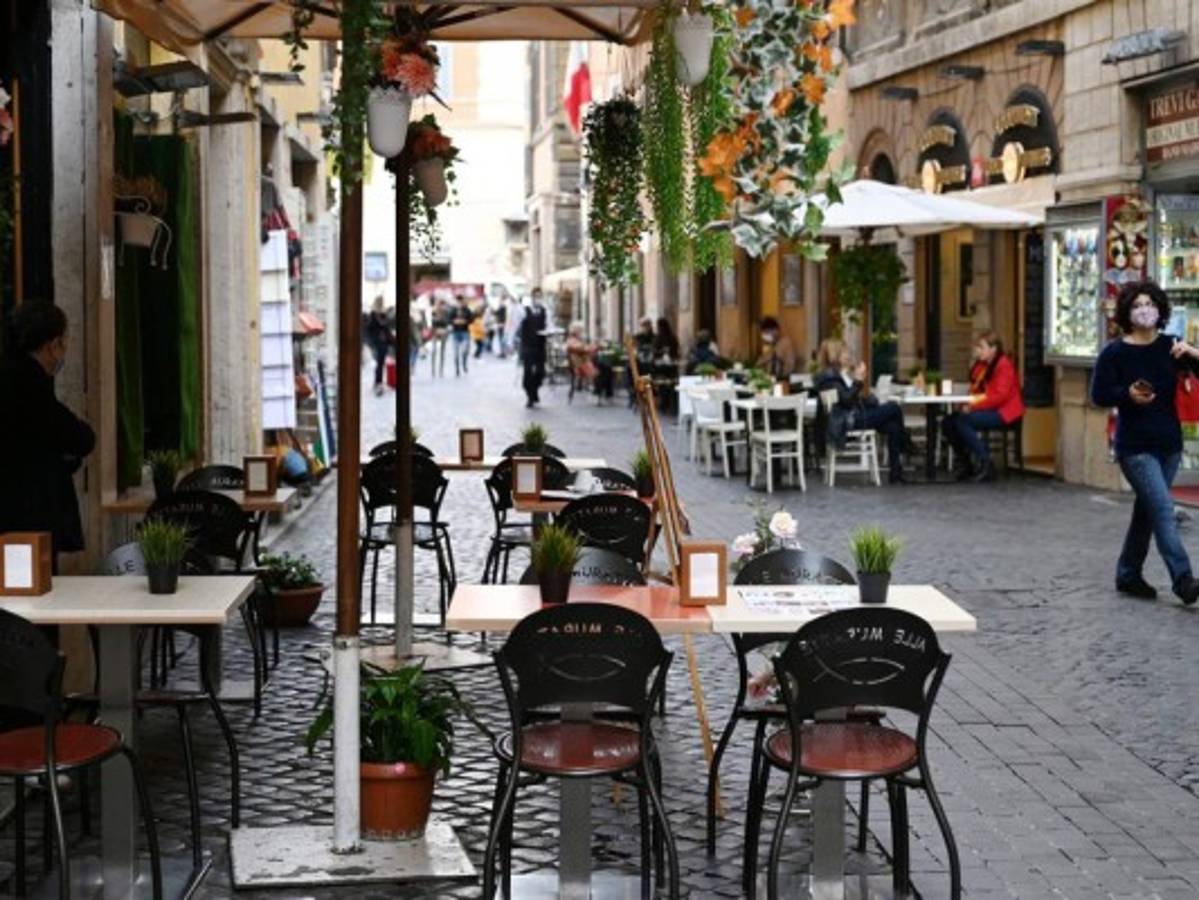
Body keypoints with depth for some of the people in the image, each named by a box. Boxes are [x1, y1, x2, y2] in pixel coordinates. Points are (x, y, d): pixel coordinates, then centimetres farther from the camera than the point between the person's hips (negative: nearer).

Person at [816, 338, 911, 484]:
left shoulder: (845, 373, 20)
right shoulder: (828, 376, -9)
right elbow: (845, 399, -19)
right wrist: (858, 380, -23)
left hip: (857, 415, 9)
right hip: (845, 421, -9)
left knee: (892, 427, -14)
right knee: (893, 408, -15)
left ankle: (896, 472, -11)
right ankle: (905, 444, 6)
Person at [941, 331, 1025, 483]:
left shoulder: (1004, 365, -12)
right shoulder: (981, 365, 14)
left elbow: (1000, 395, -21)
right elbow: (976, 391, 16)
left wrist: (974, 407, -25)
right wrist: (969, 404, -7)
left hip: (1003, 412, -8)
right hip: (986, 409, 8)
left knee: (962, 421, -27)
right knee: (948, 422, -7)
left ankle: (985, 463, -18)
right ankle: (966, 463, 6)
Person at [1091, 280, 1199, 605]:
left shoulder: (1170, 347, 5)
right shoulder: (1114, 353, -6)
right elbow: (1099, 395, -6)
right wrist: (1128, 394, -23)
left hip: (1169, 444, 5)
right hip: (1135, 447, -5)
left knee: (1147, 511, 13)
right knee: (1163, 509, -14)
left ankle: (1128, 575, 26)